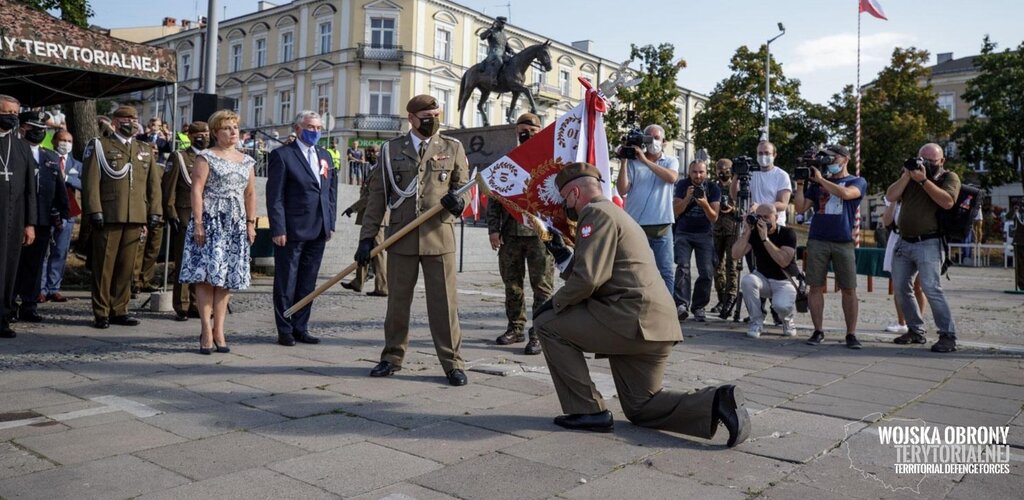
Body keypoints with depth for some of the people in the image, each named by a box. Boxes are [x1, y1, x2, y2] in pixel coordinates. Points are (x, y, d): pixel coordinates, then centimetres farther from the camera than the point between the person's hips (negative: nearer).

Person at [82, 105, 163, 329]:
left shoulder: (146, 150, 19)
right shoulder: (99, 146, 6)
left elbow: (154, 184, 17)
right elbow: (90, 181, -2)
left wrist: (154, 212, 8)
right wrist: (94, 210, -10)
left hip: (136, 218, 4)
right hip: (108, 217, -4)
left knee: (126, 266, 7)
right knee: (104, 266, 1)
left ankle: (119, 310, 16)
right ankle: (101, 313, 8)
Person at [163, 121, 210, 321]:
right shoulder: (179, 157, 4)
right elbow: (169, 188, -1)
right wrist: (171, 215, -9)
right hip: (185, 218, -4)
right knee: (183, 264, -1)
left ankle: (195, 305, 15)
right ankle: (181, 307, 4)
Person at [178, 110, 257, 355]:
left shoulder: (247, 161, 14)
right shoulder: (206, 157, -1)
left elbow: (250, 194, 15)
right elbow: (196, 190, -7)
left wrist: (251, 223, 7)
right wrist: (198, 223, -14)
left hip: (236, 225, 5)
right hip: (210, 222, -5)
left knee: (227, 278, 5)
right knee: (207, 275, -7)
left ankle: (219, 329, 10)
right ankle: (206, 330, -3)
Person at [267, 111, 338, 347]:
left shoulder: (325, 156, 15)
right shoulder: (282, 155, -4)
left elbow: (332, 191, 17)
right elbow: (275, 196, -8)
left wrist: (330, 224, 10)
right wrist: (278, 229, -14)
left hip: (318, 231, 6)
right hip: (292, 230, -6)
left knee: (308, 283, 12)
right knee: (286, 283, 4)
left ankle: (300, 328, 21)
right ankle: (285, 330, 14)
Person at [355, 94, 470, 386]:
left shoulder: (453, 148, 7)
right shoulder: (391, 149, 8)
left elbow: (464, 186, 11)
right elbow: (377, 195, 8)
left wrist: (458, 202, -14)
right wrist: (367, 236, 2)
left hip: (440, 236, -1)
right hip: (401, 238, 1)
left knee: (444, 302, 1)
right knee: (397, 301, 10)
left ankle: (453, 363, 10)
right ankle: (392, 357, 24)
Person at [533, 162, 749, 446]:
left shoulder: (596, 213, -7)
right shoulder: (615, 214, 25)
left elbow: (588, 278, -18)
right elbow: (594, 275, 25)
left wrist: (555, 303, -3)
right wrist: (563, 256, 23)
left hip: (633, 321, -10)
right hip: (657, 326, 10)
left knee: (547, 323, 1)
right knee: (641, 408, 19)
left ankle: (588, 411, 1)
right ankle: (716, 402, 1)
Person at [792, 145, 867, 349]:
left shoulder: (857, 182, 8)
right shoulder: (817, 183, 16)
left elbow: (845, 193, -15)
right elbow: (801, 208, 9)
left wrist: (821, 179, -9)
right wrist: (800, 184, 0)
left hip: (844, 242, -2)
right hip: (817, 240, 2)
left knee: (849, 289, -1)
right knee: (816, 287, 1)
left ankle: (851, 334, 6)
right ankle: (818, 331, 9)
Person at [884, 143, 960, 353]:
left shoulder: (949, 177, 3)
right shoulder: (911, 175, 16)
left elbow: (947, 202, -16)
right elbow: (890, 197, 3)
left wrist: (924, 180, -17)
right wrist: (907, 175, -7)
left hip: (928, 243, -6)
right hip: (903, 242, 6)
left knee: (931, 288, -17)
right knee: (901, 289, 7)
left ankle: (948, 336, -10)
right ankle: (916, 331, 18)